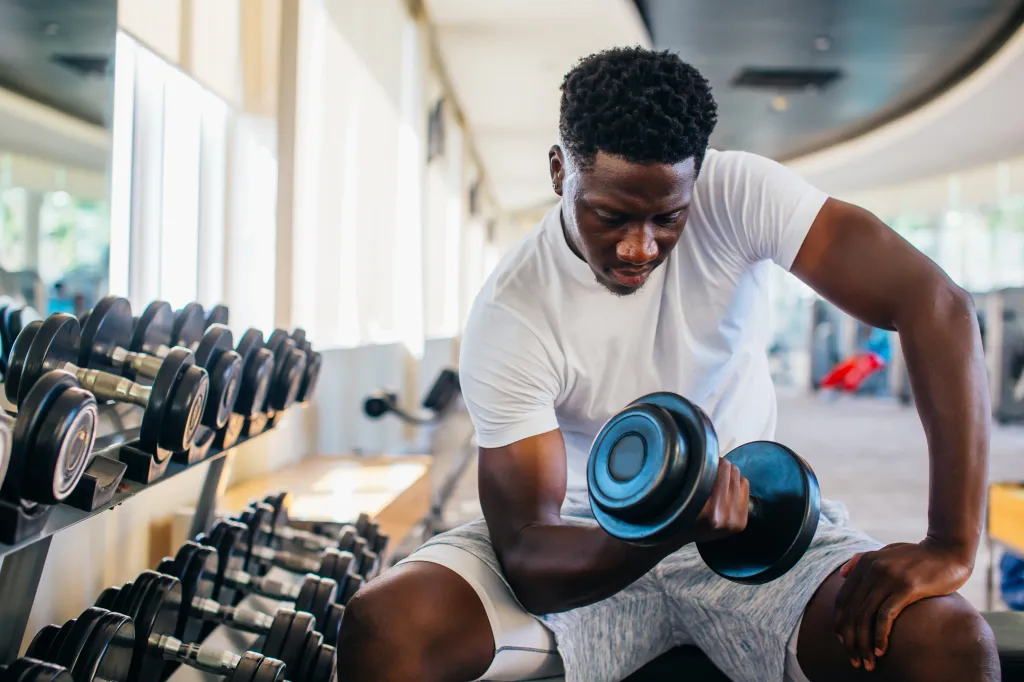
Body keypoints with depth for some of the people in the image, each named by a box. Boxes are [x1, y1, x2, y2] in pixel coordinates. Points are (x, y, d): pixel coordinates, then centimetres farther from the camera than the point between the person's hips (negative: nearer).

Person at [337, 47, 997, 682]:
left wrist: (952, 548, -29)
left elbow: (934, 304, -23)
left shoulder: (740, 196, -16)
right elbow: (525, 556, -21)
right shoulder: (509, 318, -18)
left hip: (747, 514, 1)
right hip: (595, 542, 0)